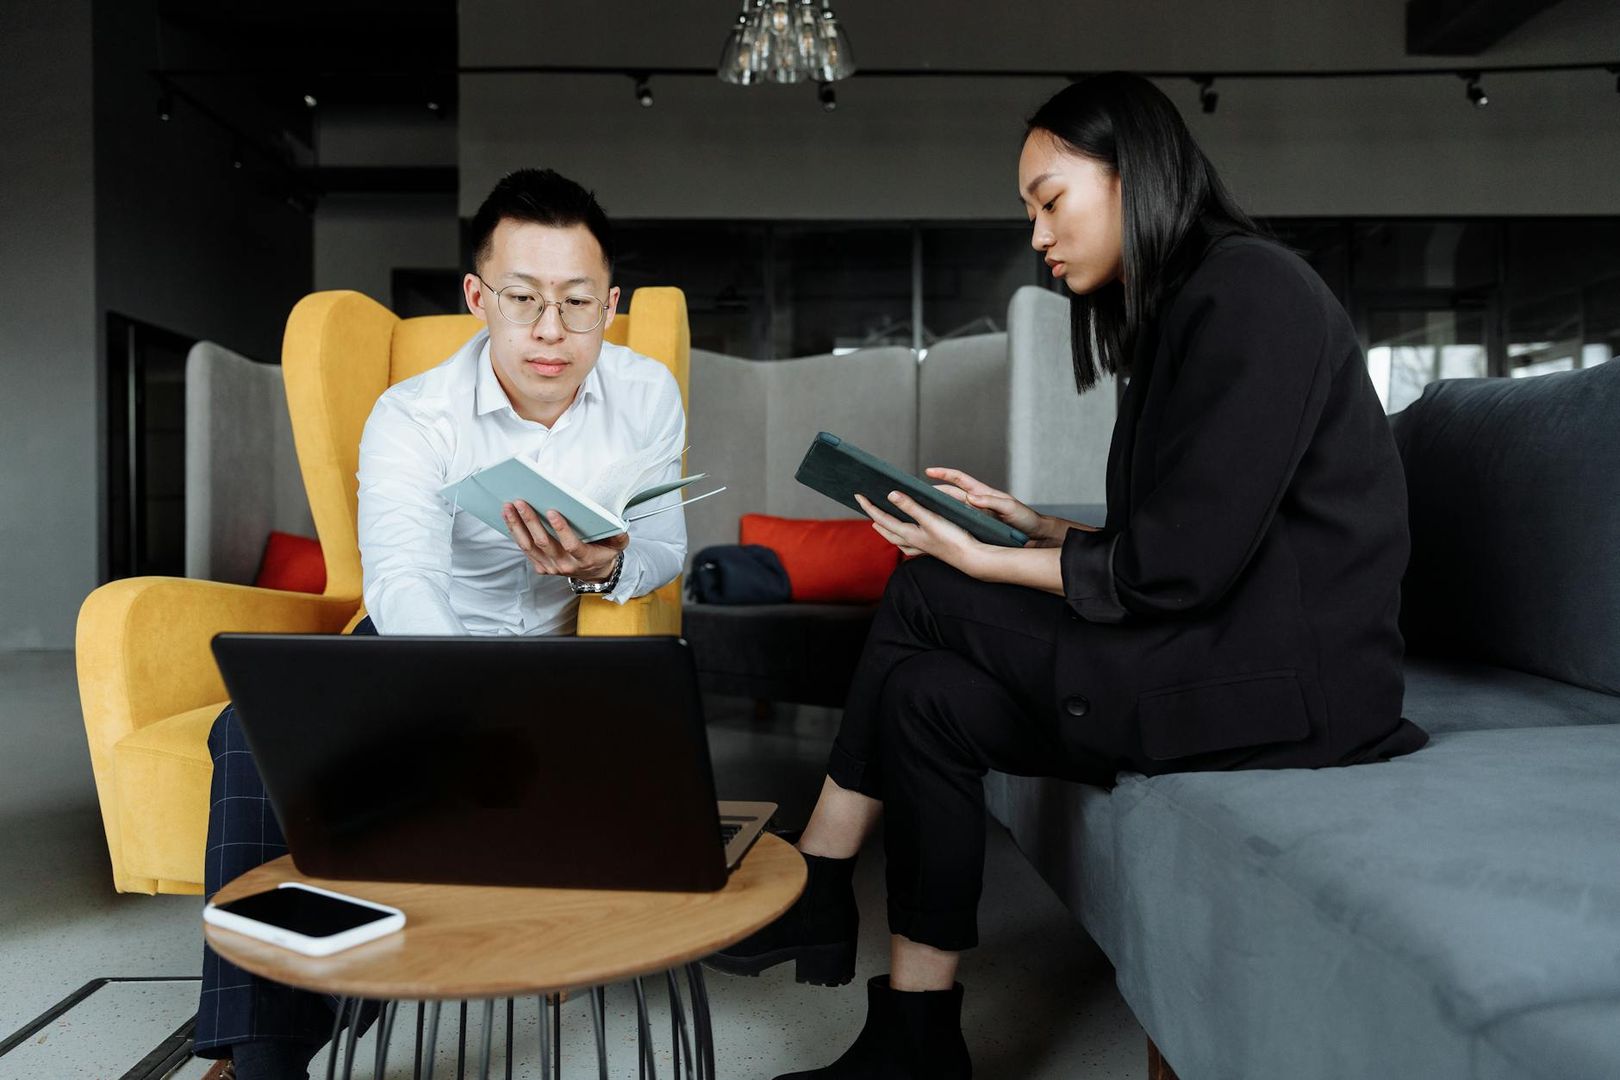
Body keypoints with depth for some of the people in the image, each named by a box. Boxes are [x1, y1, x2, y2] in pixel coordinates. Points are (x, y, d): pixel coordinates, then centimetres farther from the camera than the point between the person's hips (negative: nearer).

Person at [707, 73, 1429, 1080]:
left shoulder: (1250, 292, -14)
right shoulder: (1184, 309, 15)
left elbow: (1173, 568, -20)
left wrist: (982, 561, -11)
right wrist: (1031, 523, 9)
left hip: (1282, 676, -9)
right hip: (1222, 646, 9)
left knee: (924, 601, -11)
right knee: (926, 697, -6)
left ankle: (815, 893, 7)